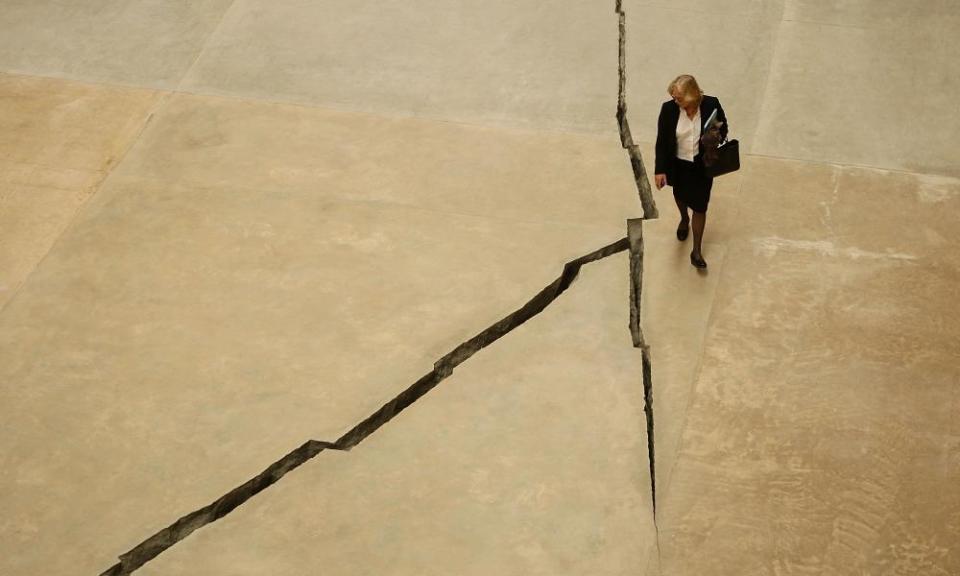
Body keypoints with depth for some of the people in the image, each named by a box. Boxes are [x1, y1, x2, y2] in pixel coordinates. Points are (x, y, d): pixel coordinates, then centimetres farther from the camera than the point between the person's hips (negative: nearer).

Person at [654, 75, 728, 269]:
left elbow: (723, 128, -4)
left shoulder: (711, 105, -22)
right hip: (679, 164, 2)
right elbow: (662, 140, -12)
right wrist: (660, 169, -13)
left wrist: (716, 139, -27)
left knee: (700, 207, 3)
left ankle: (696, 251, 19)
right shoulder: (668, 109, -21)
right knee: (680, 195, 29)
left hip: (702, 165, -2)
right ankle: (684, 220, 63)